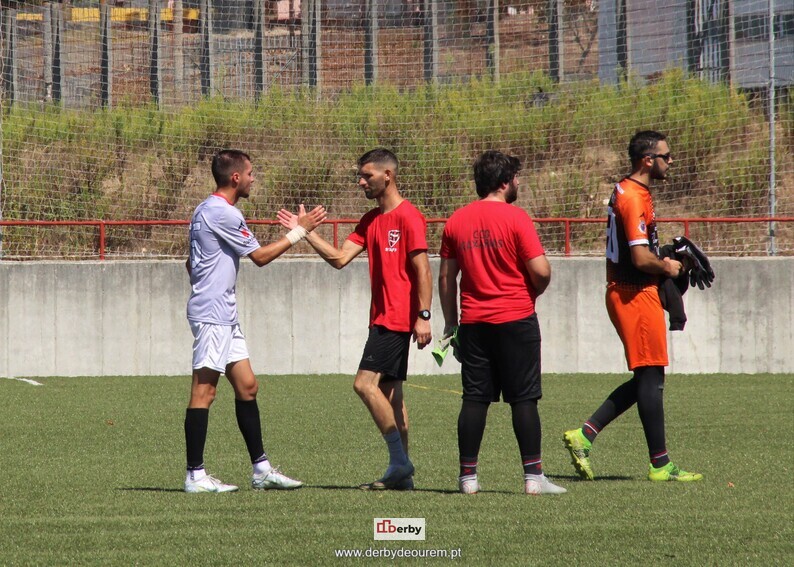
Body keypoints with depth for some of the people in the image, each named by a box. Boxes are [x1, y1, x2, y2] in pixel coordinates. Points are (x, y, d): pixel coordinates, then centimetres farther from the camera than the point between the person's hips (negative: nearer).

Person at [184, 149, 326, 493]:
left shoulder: (206, 211, 16)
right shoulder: (224, 213, -15)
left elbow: (191, 264, 24)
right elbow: (261, 256, -10)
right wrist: (299, 231, -3)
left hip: (224, 315, 11)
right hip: (212, 314, -11)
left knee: (246, 386, 10)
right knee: (204, 390, -9)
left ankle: (261, 469, 14)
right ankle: (195, 476, -9)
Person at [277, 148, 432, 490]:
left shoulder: (408, 217, -10)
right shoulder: (371, 221, 17)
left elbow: (423, 271, -14)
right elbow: (339, 258, 11)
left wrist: (423, 316, -20)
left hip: (397, 318, -9)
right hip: (382, 318, 9)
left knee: (365, 383, -15)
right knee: (389, 391, 8)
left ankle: (399, 461, -11)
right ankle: (401, 474, 9)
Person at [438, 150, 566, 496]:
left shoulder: (456, 221, 6)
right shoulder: (515, 218, -9)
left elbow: (446, 278, 10)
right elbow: (540, 271, -13)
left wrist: (450, 322, 18)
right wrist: (533, 293, 9)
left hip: (473, 322, 4)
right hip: (516, 319, -4)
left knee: (474, 400, 7)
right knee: (524, 400, -1)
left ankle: (468, 476, 6)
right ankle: (533, 476, -3)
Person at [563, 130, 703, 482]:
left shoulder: (626, 192, 15)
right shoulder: (634, 198, -17)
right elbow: (641, 258, -23)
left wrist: (662, 261, 13)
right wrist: (667, 267, -6)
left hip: (623, 292, 10)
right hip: (637, 295, -10)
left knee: (645, 381, 13)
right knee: (651, 379, -4)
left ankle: (583, 435, 9)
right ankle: (659, 464, 0)